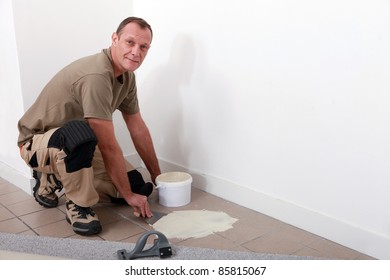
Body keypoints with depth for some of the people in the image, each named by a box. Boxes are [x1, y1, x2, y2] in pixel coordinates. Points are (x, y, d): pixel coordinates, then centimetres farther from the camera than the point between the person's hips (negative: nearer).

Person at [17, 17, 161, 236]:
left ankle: (54, 179, 15)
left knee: (137, 185, -1)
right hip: (37, 142, -8)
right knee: (79, 132, -42)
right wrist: (128, 195, -20)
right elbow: (108, 146, -29)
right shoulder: (96, 76, -31)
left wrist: (157, 176, 9)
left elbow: (138, 129, 6)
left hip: (79, 144, 9)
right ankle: (79, 206, -15)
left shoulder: (127, 76, -3)